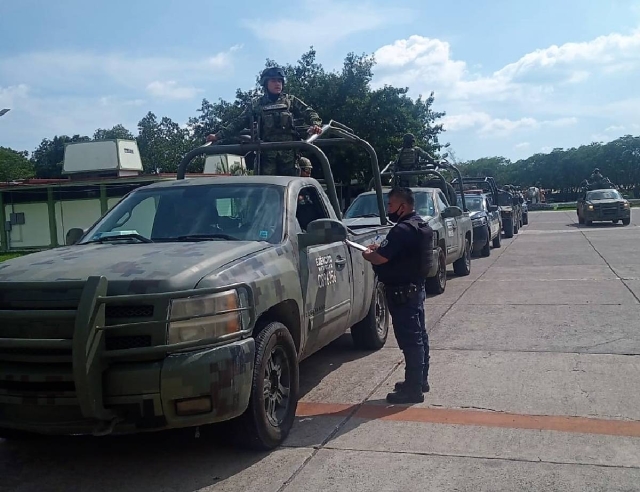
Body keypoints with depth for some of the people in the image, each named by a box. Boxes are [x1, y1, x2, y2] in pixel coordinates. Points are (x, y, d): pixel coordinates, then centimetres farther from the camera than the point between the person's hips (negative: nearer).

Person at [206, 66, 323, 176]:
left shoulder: (290, 100, 15)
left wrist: (315, 124, -16)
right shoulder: (256, 104, 16)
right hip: (267, 152, 0)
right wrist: (218, 135, 8)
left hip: (288, 151, 0)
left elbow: (308, 112, 7)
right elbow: (239, 122, 16)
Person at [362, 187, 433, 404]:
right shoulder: (419, 226, 10)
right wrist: (380, 248, 12)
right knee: (418, 336, 17)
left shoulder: (402, 230, -22)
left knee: (410, 340, -5)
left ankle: (413, 389, 2)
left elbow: (380, 258, -24)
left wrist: (367, 254, -4)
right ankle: (420, 380, 29)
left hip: (402, 292, -11)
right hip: (416, 287, 11)